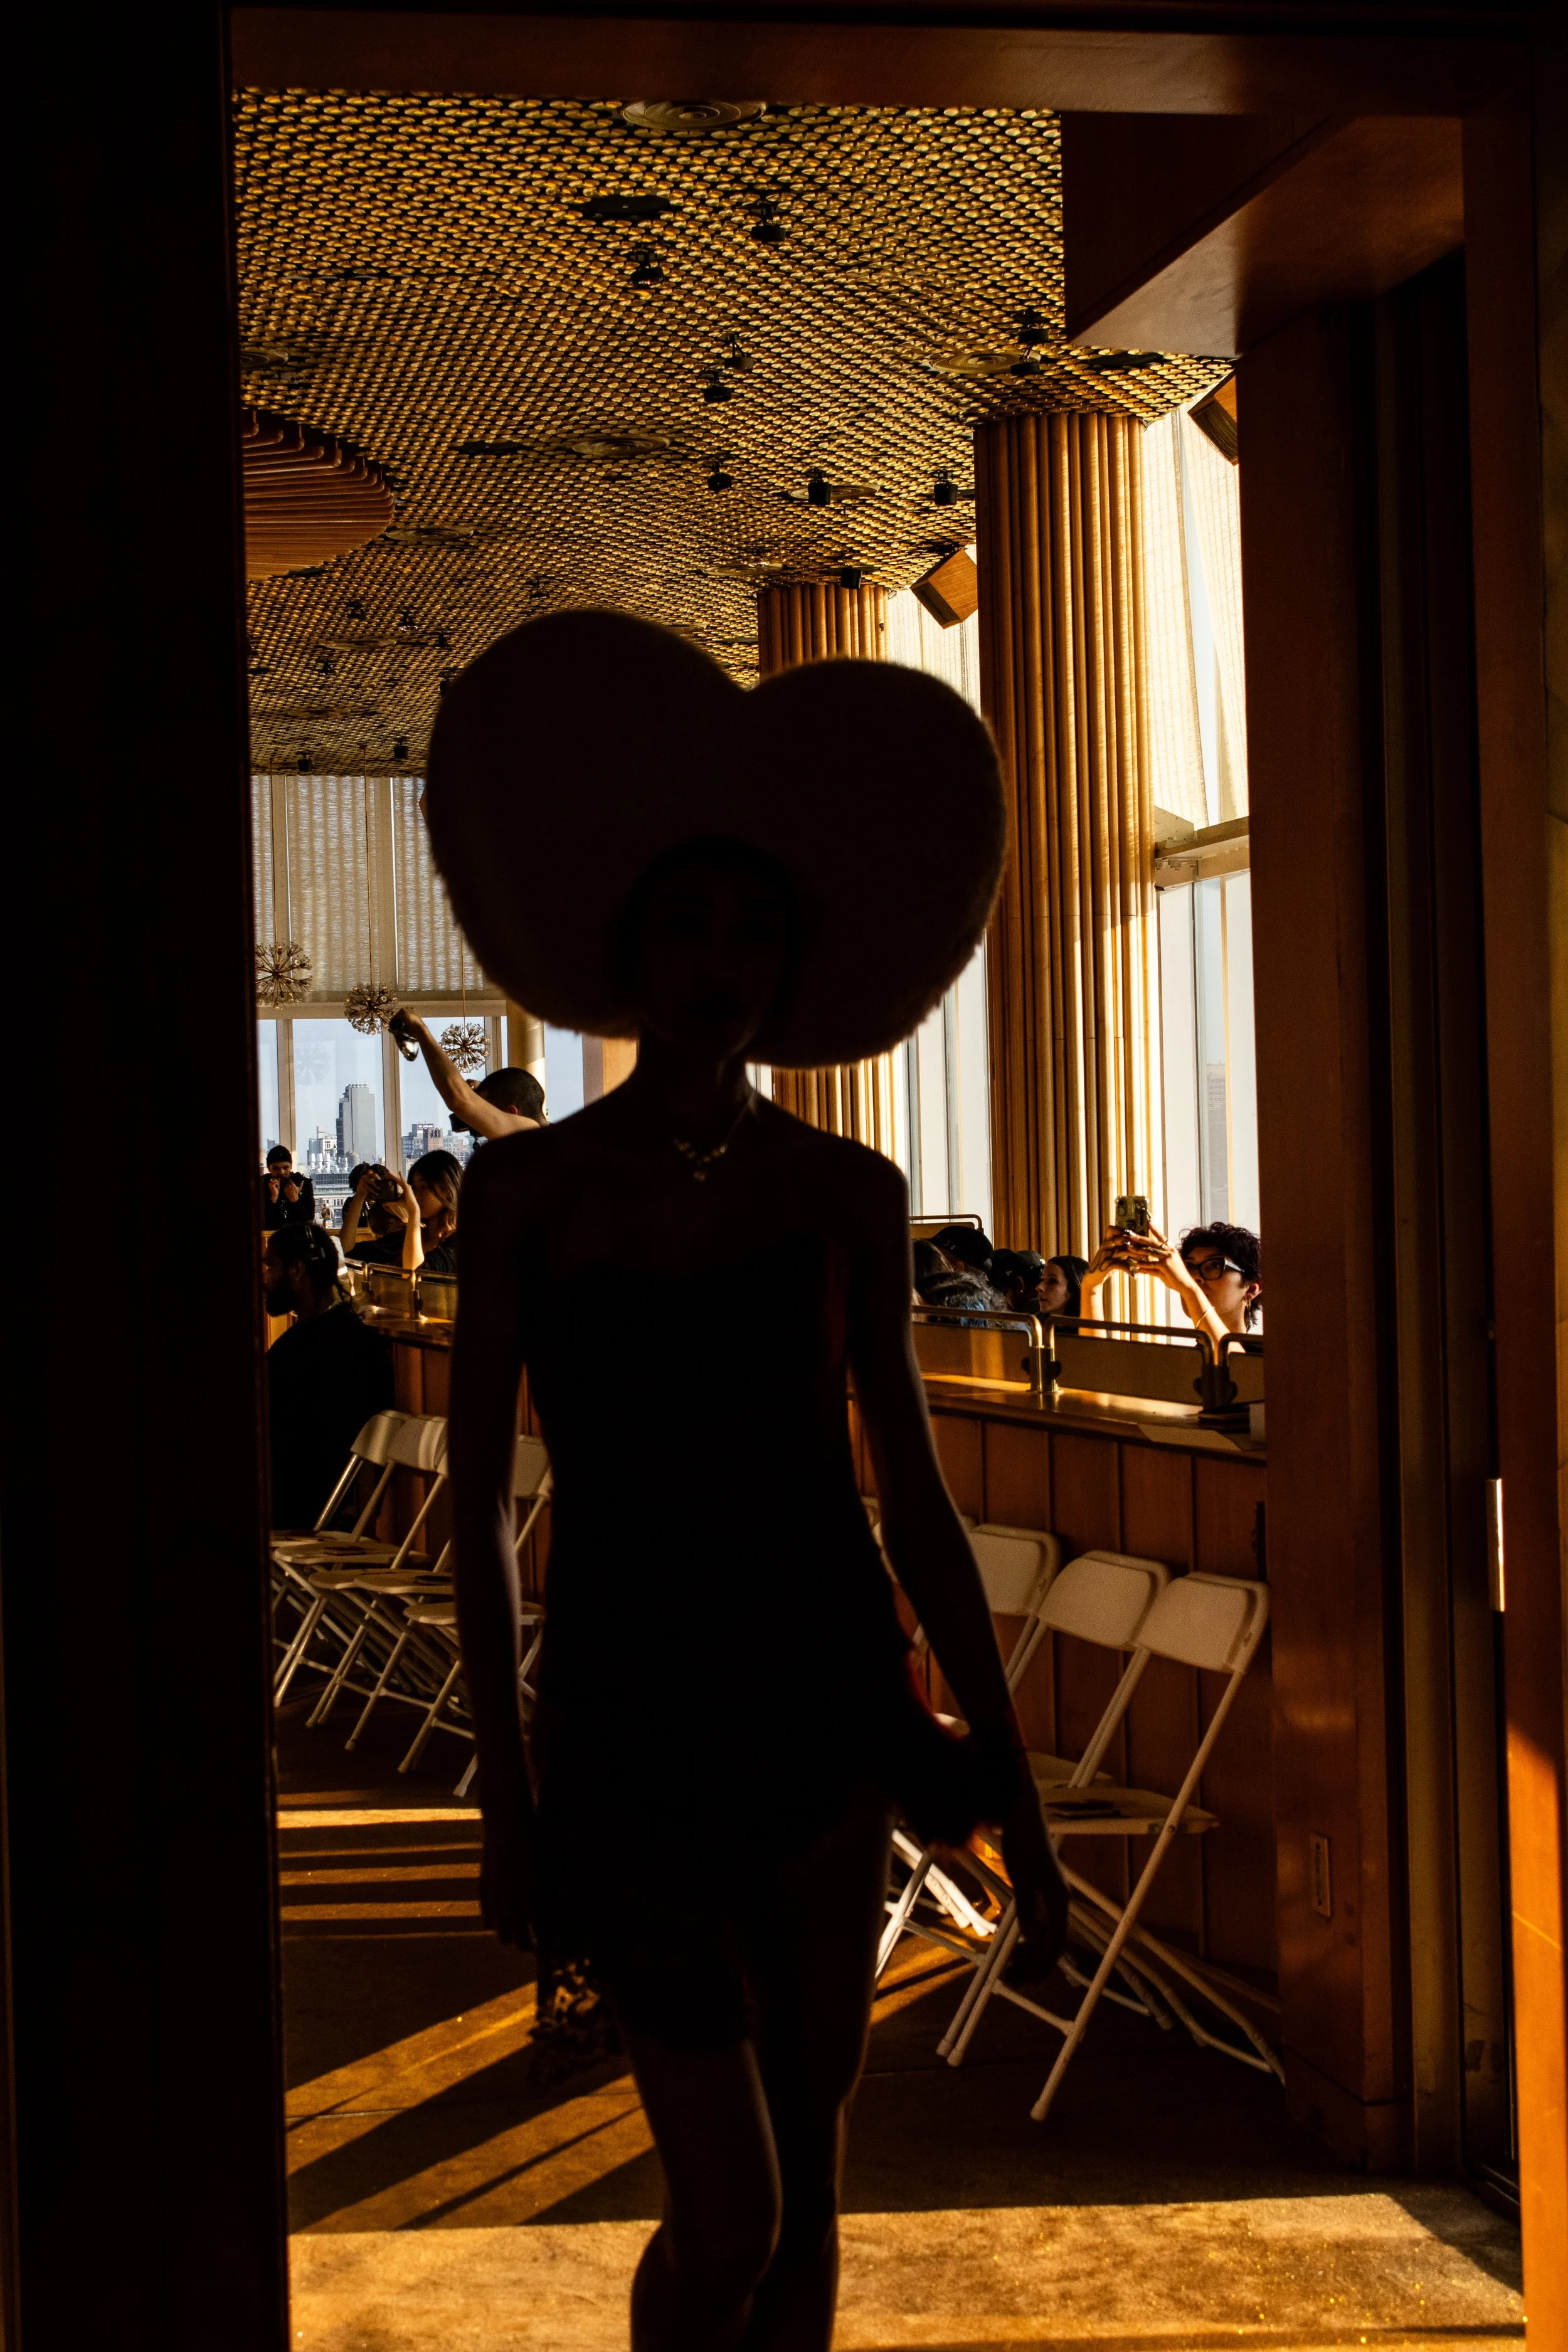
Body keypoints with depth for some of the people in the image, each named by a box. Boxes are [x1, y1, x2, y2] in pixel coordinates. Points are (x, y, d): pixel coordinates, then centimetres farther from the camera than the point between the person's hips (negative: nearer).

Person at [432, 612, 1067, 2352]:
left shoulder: (850, 1195, 3)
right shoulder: (527, 1189, -2)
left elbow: (913, 1497, 6)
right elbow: (479, 1506, 0)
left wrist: (1012, 1781, 4)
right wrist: (504, 1797, -2)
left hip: (826, 1710, 2)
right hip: (627, 1732, -2)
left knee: (807, 2176, 11)